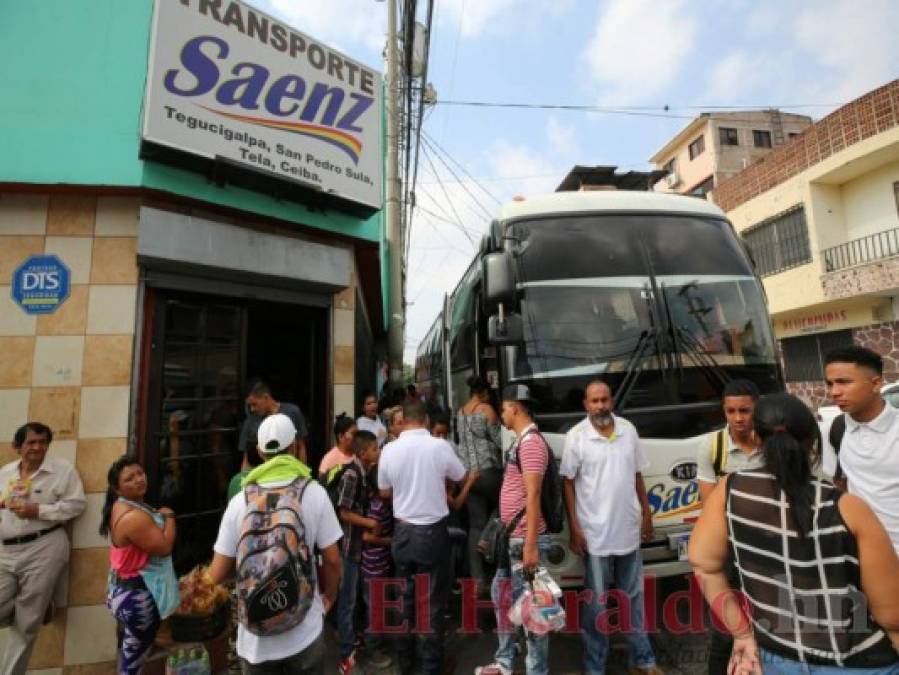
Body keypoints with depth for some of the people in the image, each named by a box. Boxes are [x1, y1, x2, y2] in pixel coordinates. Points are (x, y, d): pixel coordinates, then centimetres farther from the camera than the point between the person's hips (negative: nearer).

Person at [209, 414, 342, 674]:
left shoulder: (240, 500, -7)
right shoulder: (314, 493, -12)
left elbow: (218, 574, -3)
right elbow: (332, 560, -8)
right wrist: (329, 596, 12)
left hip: (254, 638, 2)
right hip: (304, 633, -1)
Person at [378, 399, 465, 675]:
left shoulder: (389, 449, -9)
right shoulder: (440, 446, -16)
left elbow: (384, 492, 4)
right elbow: (460, 477, 3)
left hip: (402, 531, 3)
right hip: (433, 532, -3)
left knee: (404, 598, 19)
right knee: (432, 601, 11)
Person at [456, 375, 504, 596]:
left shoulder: (460, 412, 14)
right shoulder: (486, 409, -5)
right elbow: (498, 439, -4)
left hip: (467, 472, 6)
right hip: (487, 469, -5)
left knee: (476, 525, 6)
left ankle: (477, 578, 5)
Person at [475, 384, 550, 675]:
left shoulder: (531, 442, -18)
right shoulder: (520, 442, 12)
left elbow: (533, 495, -23)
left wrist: (530, 545, -24)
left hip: (525, 540, -10)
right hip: (511, 538, 10)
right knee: (501, 595, 21)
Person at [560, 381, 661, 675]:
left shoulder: (628, 430, -1)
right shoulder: (576, 436, -14)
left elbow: (637, 475, 9)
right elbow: (568, 483, -9)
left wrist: (647, 513, 10)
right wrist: (574, 528, -11)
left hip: (629, 529, 4)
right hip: (595, 534, -4)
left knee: (633, 596, 21)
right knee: (597, 602, 10)